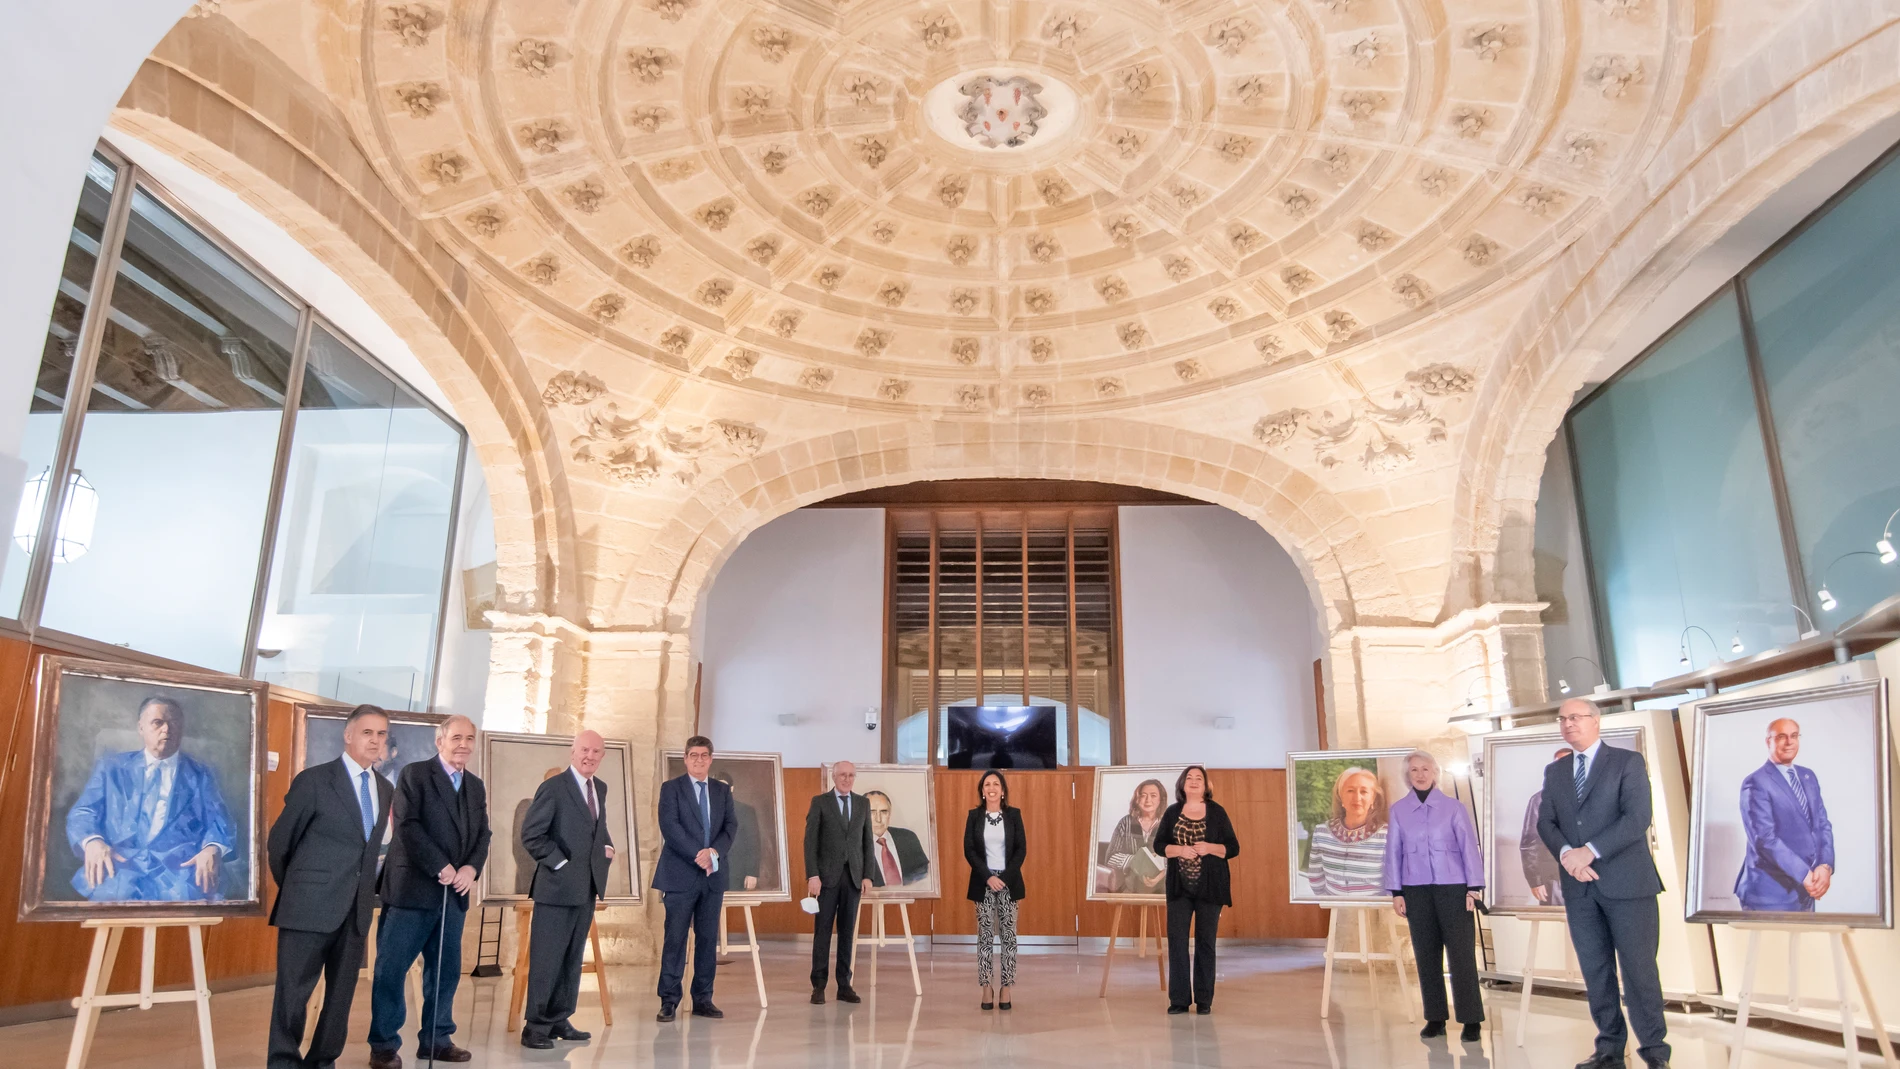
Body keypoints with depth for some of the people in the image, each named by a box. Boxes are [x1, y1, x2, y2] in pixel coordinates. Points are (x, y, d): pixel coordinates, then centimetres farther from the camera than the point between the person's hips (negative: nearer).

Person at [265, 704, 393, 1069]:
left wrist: (368, 890, 11)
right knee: (294, 992, 1)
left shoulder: (385, 789, 10)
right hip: (310, 906, -5)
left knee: (341, 995, 11)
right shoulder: (314, 779, -6)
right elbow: (280, 840, 1)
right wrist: (294, 890, 8)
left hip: (356, 910, 6)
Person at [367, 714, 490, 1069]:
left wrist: (472, 868, -8)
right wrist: (441, 867, -17)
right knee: (391, 969, -1)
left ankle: (436, 1039, 19)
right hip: (412, 888, -6)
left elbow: (482, 834, 12)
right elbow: (407, 826, -14)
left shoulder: (476, 786, 14)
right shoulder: (414, 774, -4)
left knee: (446, 969, 9)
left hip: (454, 892, 6)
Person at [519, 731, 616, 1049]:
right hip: (558, 885, -7)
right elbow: (531, 834, -14)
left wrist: (606, 846, 5)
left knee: (572, 958, 13)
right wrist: (559, 863, -14)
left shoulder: (600, 788, 11)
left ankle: (559, 1020, 21)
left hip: (587, 886, 7)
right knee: (546, 958, -2)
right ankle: (535, 1026, 6)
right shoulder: (553, 787, -11)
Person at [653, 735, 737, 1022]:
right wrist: (698, 856, -16)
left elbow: (731, 826, 5)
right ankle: (668, 1001, 4)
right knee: (675, 938, -3)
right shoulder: (671, 788, 0)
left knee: (708, 939, 6)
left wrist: (714, 852, -14)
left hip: (713, 875, 4)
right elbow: (669, 826, -10)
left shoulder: (722, 791, 13)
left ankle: (703, 999, 13)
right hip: (681, 875, -4)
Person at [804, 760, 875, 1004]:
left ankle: (844, 985, 12)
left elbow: (867, 841, 9)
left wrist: (867, 875, 2)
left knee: (847, 931, 6)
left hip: (853, 876, 3)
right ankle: (818, 986, 6)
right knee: (822, 930, 0)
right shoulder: (820, 802, -1)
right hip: (827, 875, -3)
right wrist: (812, 875, -12)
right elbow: (810, 841, -5)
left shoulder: (863, 803, 9)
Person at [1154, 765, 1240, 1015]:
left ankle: (1204, 1000, 12)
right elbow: (1158, 844, 4)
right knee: (1176, 939, -2)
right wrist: (1179, 850, -15)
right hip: (1179, 887, 1)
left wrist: (1210, 848, -18)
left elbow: (1234, 848, 0)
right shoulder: (1172, 812, 5)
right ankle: (1179, 999, 6)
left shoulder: (1216, 812, 1)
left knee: (1205, 941, 4)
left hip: (1209, 887, -1)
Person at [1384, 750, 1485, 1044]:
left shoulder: (1453, 807, 0)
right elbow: (1394, 851, 6)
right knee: (1426, 954, 7)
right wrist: (1396, 892, 3)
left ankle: (1471, 1020, 5)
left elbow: (1469, 846, -1)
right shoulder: (1398, 810, 4)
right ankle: (1435, 1019, 15)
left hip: (1453, 887, -2)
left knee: (1461, 953, -2)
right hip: (1416, 889, 2)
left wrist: (1474, 887, -6)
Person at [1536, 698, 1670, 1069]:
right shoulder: (1554, 771, 14)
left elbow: (1637, 818, -13)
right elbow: (1545, 822, 7)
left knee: (1639, 968, -1)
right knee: (1595, 970, 8)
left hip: (1626, 882, -4)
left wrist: (1589, 851, -18)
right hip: (1579, 886, 5)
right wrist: (1565, 853, -14)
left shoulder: (1628, 762, -1)